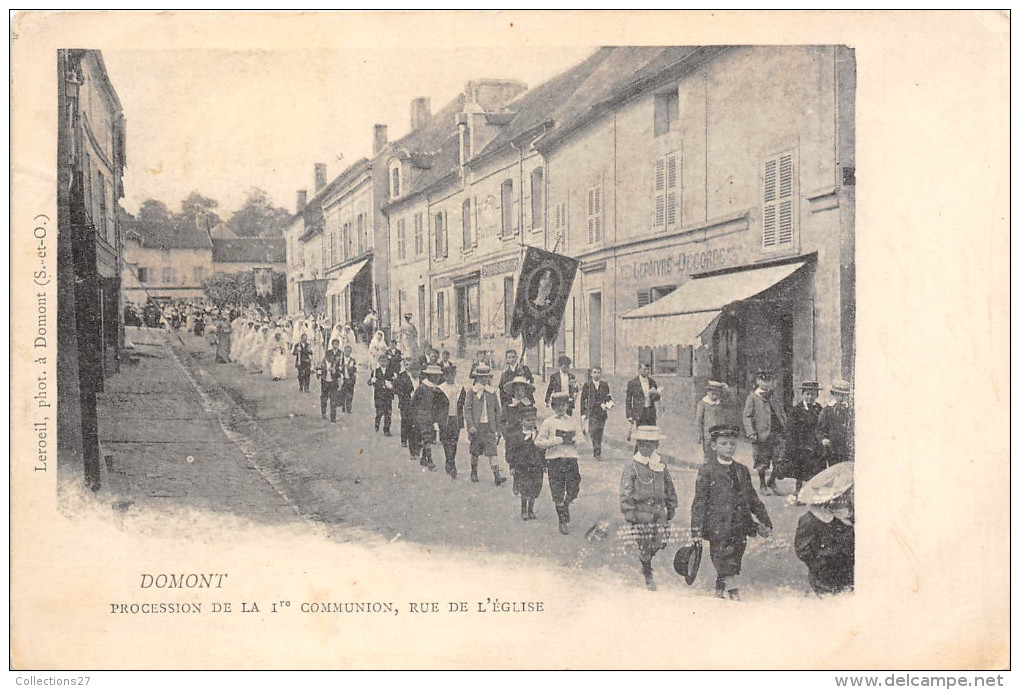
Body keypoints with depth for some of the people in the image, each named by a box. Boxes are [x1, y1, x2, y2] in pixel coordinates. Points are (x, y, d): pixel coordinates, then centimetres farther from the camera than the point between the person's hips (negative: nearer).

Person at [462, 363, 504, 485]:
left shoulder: (492, 393, 8)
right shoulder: (472, 392, -1)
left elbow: (497, 412, 14)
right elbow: (467, 410, -6)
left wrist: (497, 430, 13)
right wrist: (471, 427, -16)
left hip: (489, 427, 1)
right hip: (476, 427, -1)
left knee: (492, 451, -9)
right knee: (475, 452, 8)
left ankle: (497, 476, -16)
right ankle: (474, 473, 26)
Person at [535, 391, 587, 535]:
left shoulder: (572, 421, 12)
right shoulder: (548, 422, 2)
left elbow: (582, 438, 11)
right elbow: (538, 441, -3)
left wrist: (572, 440, -12)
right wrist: (559, 440, -12)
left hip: (571, 458, 2)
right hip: (554, 459, -2)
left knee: (574, 489, 0)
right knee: (558, 494, 0)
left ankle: (565, 505, 32)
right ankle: (564, 521, 11)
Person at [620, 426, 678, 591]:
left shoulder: (662, 466, 10)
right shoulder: (631, 467, -4)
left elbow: (670, 489, 19)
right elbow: (625, 492, -6)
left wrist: (671, 508, 18)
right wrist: (628, 511, -11)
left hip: (659, 510, 4)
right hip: (641, 510, -4)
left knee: (660, 542, -1)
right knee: (644, 544, -2)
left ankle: (645, 561, 29)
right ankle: (648, 574, 16)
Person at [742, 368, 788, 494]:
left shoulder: (772, 398, 17)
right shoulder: (752, 398, 0)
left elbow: (781, 414, 27)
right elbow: (747, 417, -6)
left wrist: (784, 426, 12)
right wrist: (751, 433, -16)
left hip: (776, 434, 5)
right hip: (762, 435, -5)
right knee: (762, 463, 1)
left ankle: (772, 483, 17)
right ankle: (763, 485, 18)